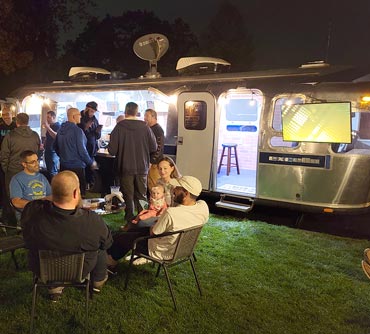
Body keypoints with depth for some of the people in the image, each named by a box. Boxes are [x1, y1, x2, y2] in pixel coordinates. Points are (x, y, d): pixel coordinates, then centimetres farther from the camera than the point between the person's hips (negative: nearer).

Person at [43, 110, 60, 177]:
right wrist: (44, 146, 11)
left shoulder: (58, 126, -9)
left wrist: (48, 128, -28)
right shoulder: (49, 126, 16)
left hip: (53, 152, -9)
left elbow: (56, 136, -27)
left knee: (53, 172, -10)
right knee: (48, 171, 12)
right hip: (47, 151, 9)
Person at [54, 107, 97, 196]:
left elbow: (55, 146, 17)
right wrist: (91, 163, -4)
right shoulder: (77, 131, -17)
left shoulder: (61, 129, 7)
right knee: (79, 193, -1)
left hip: (64, 165, 8)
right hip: (76, 166, -8)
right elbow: (82, 150, -17)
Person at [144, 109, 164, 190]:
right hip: (148, 162, 9)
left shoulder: (158, 129, -11)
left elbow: (159, 147, -18)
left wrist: (152, 161, -20)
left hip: (154, 163, -9)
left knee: (155, 186, -6)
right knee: (149, 185, 12)